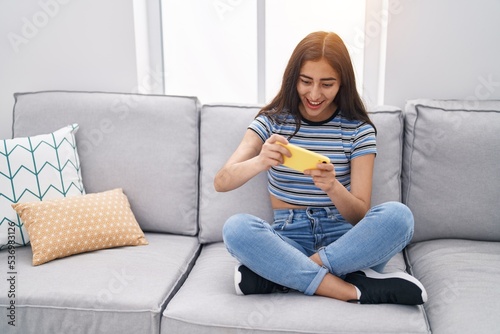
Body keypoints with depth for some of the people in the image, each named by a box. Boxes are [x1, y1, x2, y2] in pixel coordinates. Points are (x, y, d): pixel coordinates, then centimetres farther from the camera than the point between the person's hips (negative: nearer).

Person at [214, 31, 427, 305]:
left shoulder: (358, 130, -1)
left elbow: (360, 215, -6)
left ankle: (277, 274, -24)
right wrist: (259, 162, -33)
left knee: (398, 216, -29)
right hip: (289, 238, 0)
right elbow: (221, 182, -12)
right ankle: (351, 290, -26)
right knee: (236, 228, -31)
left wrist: (333, 187, -28)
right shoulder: (272, 121, 0)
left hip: (343, 240, 1)